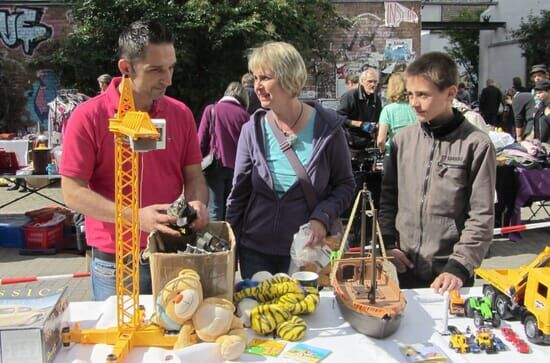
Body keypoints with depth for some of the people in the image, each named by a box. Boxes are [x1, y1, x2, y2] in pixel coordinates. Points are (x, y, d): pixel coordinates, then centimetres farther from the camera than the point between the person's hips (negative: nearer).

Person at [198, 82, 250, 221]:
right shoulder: (245, 115, 3)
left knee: (214, 210, 0)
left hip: (215, 166, -2)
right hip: (237, 169, 2)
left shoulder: (211, 110, 1)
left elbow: (201, 141, -2)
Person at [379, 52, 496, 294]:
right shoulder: (403, 139, 2)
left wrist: (459, 267, -15)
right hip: (407, 266, 4)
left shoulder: (476, 144, -10)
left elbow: (482, 217, -10)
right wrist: (388, 243, 1)